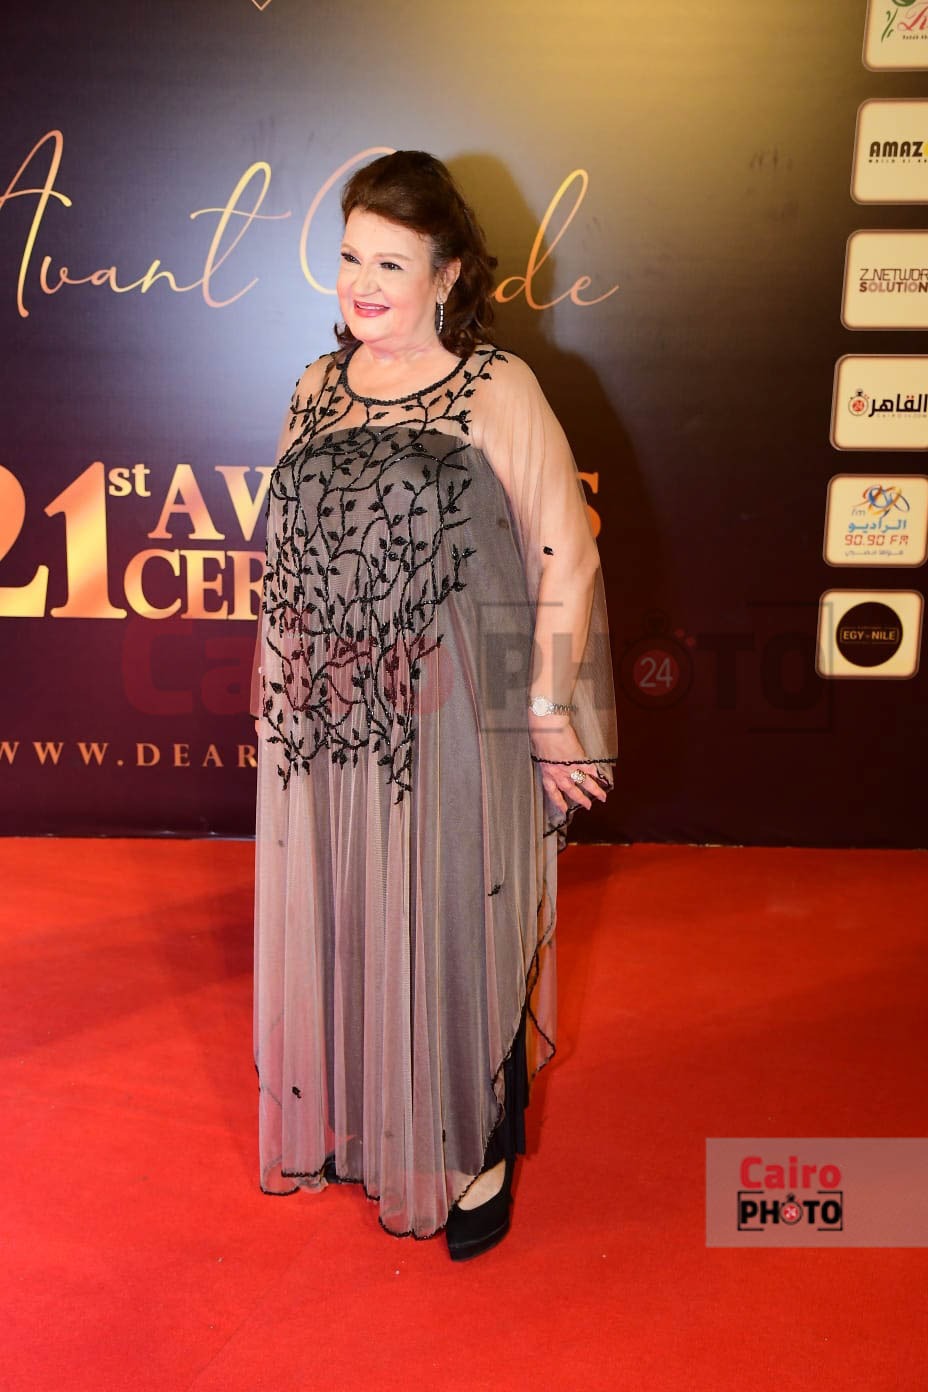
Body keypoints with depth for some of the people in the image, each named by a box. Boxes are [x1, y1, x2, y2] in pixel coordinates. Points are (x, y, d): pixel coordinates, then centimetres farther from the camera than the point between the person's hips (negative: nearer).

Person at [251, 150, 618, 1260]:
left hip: (452, 719, -5)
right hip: (323, 720, 5)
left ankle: (475, 1156, 31)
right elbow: (292, 550, 14)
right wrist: (281, 693, 13)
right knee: (334, 922, 16)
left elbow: (566, 562, -9)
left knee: (452, 928, 7)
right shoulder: (319, 385, 9)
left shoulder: (498, 391, -8)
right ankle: (347, 1125, 41)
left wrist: (549, 711, -11)